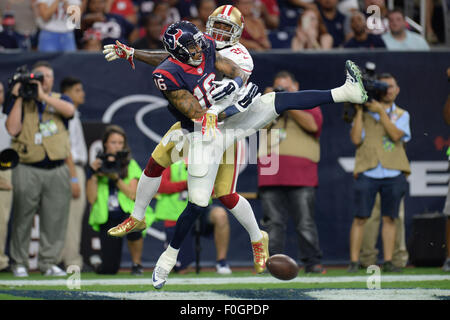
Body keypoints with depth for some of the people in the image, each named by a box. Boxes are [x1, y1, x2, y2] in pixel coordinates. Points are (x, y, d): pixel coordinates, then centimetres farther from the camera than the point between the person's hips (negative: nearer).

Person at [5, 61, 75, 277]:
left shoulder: (59, 100, 13)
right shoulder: (20, 101, 10)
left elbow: (69, 110, -12)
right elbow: (12, 129, -5)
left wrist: (43, 96, -14)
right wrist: (18, 99, -6)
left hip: (57, 170, 2)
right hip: (27, 170, -2)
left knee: (55, 218, 0)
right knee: (23, 218, -2)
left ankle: (48, 262, 8)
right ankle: (19, 263, 6)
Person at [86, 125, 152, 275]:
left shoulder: (130, 165, 5)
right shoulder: (98, 165, 6)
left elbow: (133, 194, -9)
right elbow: (91, 199, -2)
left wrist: (116, 178, -20)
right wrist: (93, 174, -11)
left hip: (128, 213, 0)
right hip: (107, 219, 0)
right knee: (109, 269, -13)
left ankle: (137, 264, -11)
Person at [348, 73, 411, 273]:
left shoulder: (401, 114, 14)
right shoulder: (365, 113, 11)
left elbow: (396, 135, -6)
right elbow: (356, 139, -3)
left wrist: (381, 111, -11)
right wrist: (359, 110, -6)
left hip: (393, 174, 1)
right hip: (367, 172, -1)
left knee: (389, 218, 2)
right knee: (360, 218, -6)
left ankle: (388, 262, 6)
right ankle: (354, 262, -3)